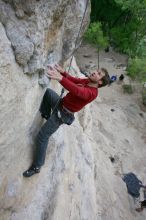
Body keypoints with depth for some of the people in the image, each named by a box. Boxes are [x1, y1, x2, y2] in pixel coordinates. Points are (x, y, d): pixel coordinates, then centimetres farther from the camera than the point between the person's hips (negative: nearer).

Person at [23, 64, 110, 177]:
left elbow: (77, 91, -49)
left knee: (42, 137, -5)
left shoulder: (92, 92, -30)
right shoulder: (87, 81, -4)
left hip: (62, 114, -9)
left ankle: (36, 167, 13)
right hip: (60, 103, 9)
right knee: (48, 91, 29)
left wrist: (60, 78, -62)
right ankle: (46, 115, 40)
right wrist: (63, 72, -15)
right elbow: (73, 80, 4)